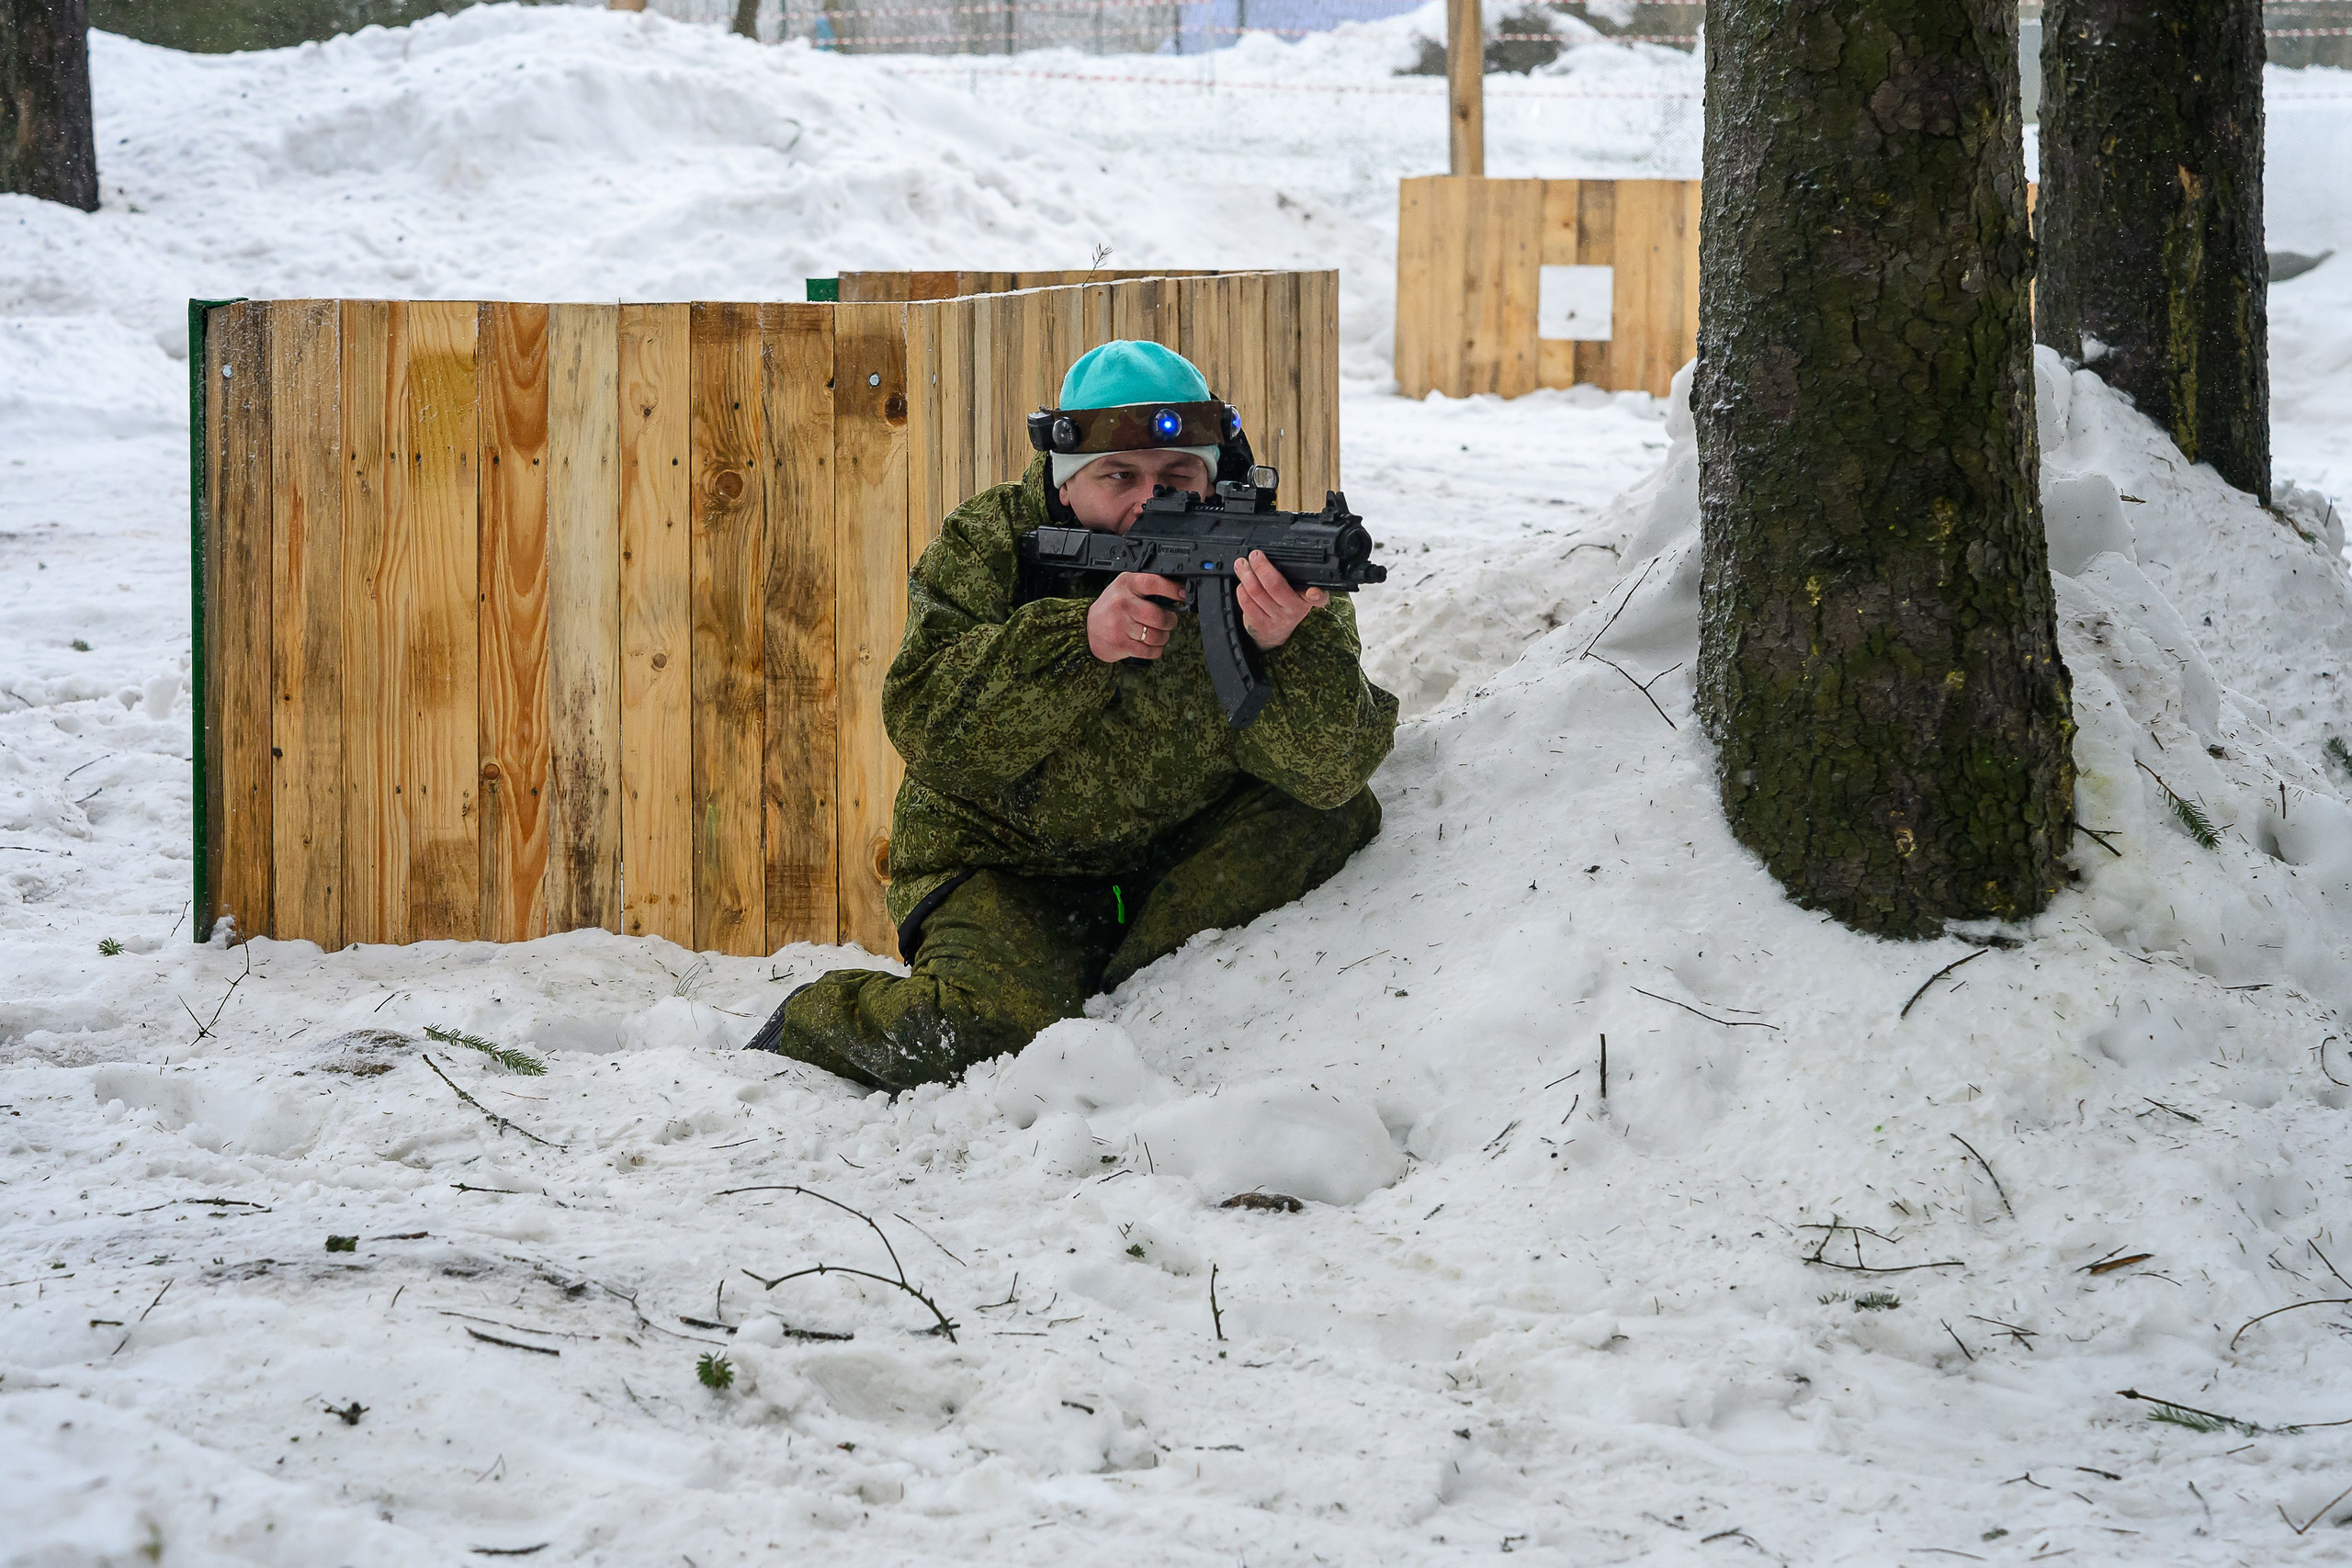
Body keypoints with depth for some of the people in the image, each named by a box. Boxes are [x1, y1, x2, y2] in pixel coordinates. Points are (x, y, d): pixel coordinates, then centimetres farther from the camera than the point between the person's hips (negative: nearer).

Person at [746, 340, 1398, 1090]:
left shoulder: (1261, 565, -10)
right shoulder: (985, 547, -10)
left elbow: (1333, 766, -22)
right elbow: (928, 725, -23)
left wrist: (1286, 647, -43)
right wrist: (1079, 638, -37)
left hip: (1181, 858, 3)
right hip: (1004, 863, -2)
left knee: (1339, 817, -19)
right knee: (992, 1026, -29)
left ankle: (1137, 989, -15)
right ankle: (808, 1024, 3)